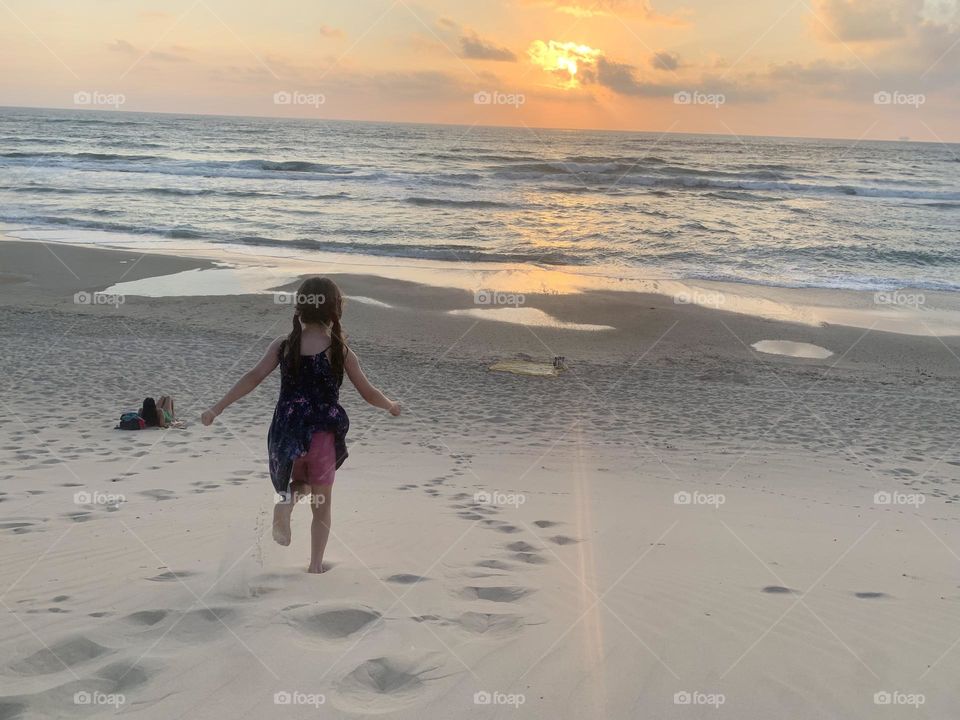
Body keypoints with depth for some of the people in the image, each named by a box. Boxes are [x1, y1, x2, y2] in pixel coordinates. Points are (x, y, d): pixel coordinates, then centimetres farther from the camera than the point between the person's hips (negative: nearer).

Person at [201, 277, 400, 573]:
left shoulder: (283, 346, -1)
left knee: (300, 483, 27)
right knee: (322, 504, 14)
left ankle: (285, 502, -8)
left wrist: (217, 409, -6)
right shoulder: (341, 353, -4)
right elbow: (369, 394, 1)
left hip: (287, 432, 2)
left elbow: (253, 377, -8)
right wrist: (391, 406, 21)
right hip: (323, 434, -2)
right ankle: (315, 565, 11)